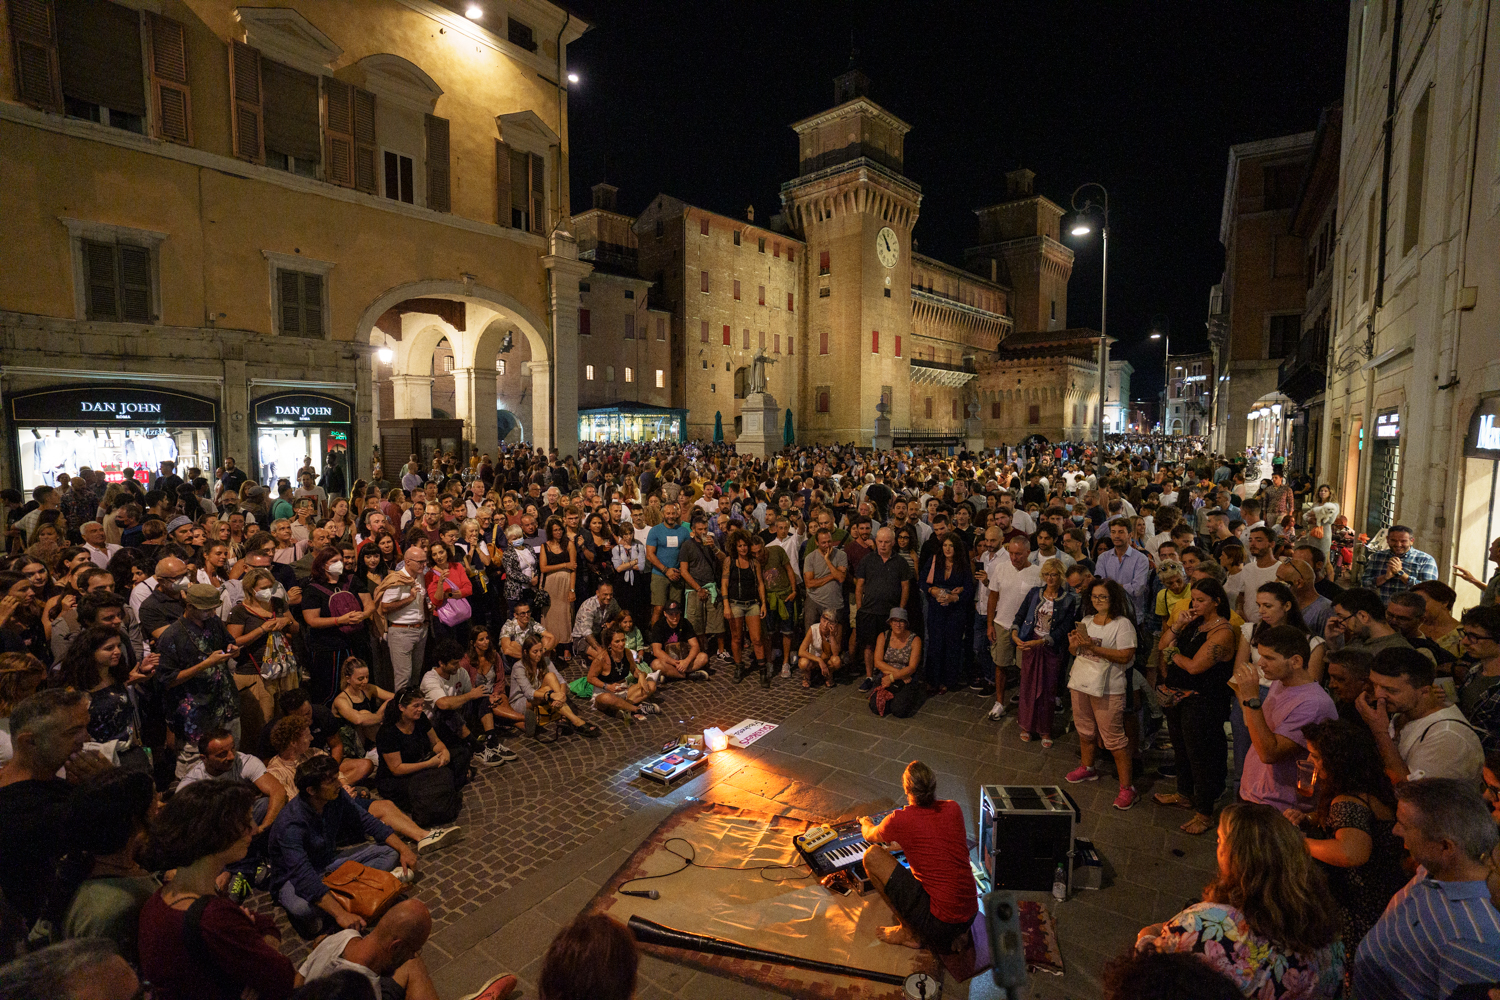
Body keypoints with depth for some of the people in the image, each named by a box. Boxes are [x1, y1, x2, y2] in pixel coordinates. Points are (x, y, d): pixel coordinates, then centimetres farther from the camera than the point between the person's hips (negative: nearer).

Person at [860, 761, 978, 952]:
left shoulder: (900, 820, -14)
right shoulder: (953, 809, -1)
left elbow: (870, 836, 11)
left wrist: (866, 823, 34)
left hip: (940, 921, -6)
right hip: (970, 916, 6)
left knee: (872, 855, -1)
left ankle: (908, 932, 10)